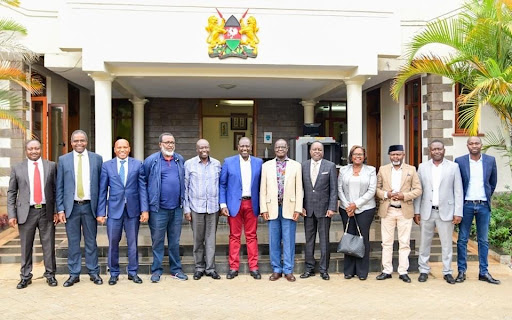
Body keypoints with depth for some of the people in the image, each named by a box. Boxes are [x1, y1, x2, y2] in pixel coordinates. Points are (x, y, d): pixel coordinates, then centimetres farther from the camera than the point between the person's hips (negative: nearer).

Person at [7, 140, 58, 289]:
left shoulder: (51, 166, 5)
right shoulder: (17, 168, 5)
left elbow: (56, 190, 5)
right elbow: (11, 193, 6)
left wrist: (56, 211, 0)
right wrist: (11, 215, -2)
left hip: (47, 211, 0)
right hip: (26, 212, 0)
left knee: (48, 245, 5)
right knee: (26, 247, 7)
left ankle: (50, 275, 18)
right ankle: (25, 277, 20)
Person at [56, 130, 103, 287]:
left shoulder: (97, 158, 3)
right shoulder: (63, 159, 4)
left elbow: (101, 184, 4)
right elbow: (60, 187, 4)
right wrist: (60, 209, -2)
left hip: (90, 206, 0)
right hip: (71, 207, 0)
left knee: (91, 242, 8)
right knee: (73, 242, 7)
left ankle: (94, 272, 19)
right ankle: (74, 274, 19)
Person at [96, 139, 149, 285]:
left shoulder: (137, 165, 4)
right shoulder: (107, 166, 4)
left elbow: (142, 188, 1)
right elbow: (102, 190, 3)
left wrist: (144, 209, -5)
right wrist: (100, 212, -1)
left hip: (133, 209, 0)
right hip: (114, 209, 0)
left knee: (133, 242, 9)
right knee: (113, 243, 6)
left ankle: (133, 272, 23)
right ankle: (114, 273, 22)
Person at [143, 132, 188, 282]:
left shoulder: (180, 160, 7)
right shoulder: (151, 160, -4)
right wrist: (147, 202, 0)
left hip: (176, 208, 3)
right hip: (158, 208, -3)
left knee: (175, 241, 13)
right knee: (157, 241, 6)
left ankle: (176, 269, 23)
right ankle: (156, 270, 19)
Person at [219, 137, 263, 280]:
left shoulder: (258, 162, 5)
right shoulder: (228, 162, 1)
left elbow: (261, 184, 8)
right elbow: (222, 184, 2)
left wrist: (262, 205, 4)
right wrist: (223, 204, -5)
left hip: (252, 204, 1)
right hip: (234, 204, -1)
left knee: (252, 236, 6)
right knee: (234, 236, 6)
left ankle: (253, 267, 15)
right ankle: (233, 267, 15)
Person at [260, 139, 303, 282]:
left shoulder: (296, 165, 5)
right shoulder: (266, 166, 7)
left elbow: (299, 189, 2)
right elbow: (263, 189, 6)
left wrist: (298, 209, -4)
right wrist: (264, 209, -1)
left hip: (289, 208, -1)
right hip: (272, 208, 1)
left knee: (289, 240, 4)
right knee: (274, 240, 7)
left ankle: (288, 270, 15)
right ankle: (276, 269, 19)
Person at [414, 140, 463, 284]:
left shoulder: (453, 167, 1)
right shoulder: (422, 167, 5)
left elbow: (458, 191, 0)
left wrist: (458, 213, -4)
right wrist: (416, 211, 2)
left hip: (446, 211, -1)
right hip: (427, 211, 1)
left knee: (447, 244, 7)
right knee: (425, 242, 8)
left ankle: (447, 272, 20)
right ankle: (424, 270, 21)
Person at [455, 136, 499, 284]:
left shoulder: (490, 160, 3)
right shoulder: (460, 161, -2)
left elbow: (493, 182, 14)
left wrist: (487, 197, 15)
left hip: (484, 206, 2)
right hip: (466, 205, -2)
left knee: (483, 240, 9)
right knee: (462, 239, 3)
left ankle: (483, 272, 17)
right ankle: (461, 271, 11)